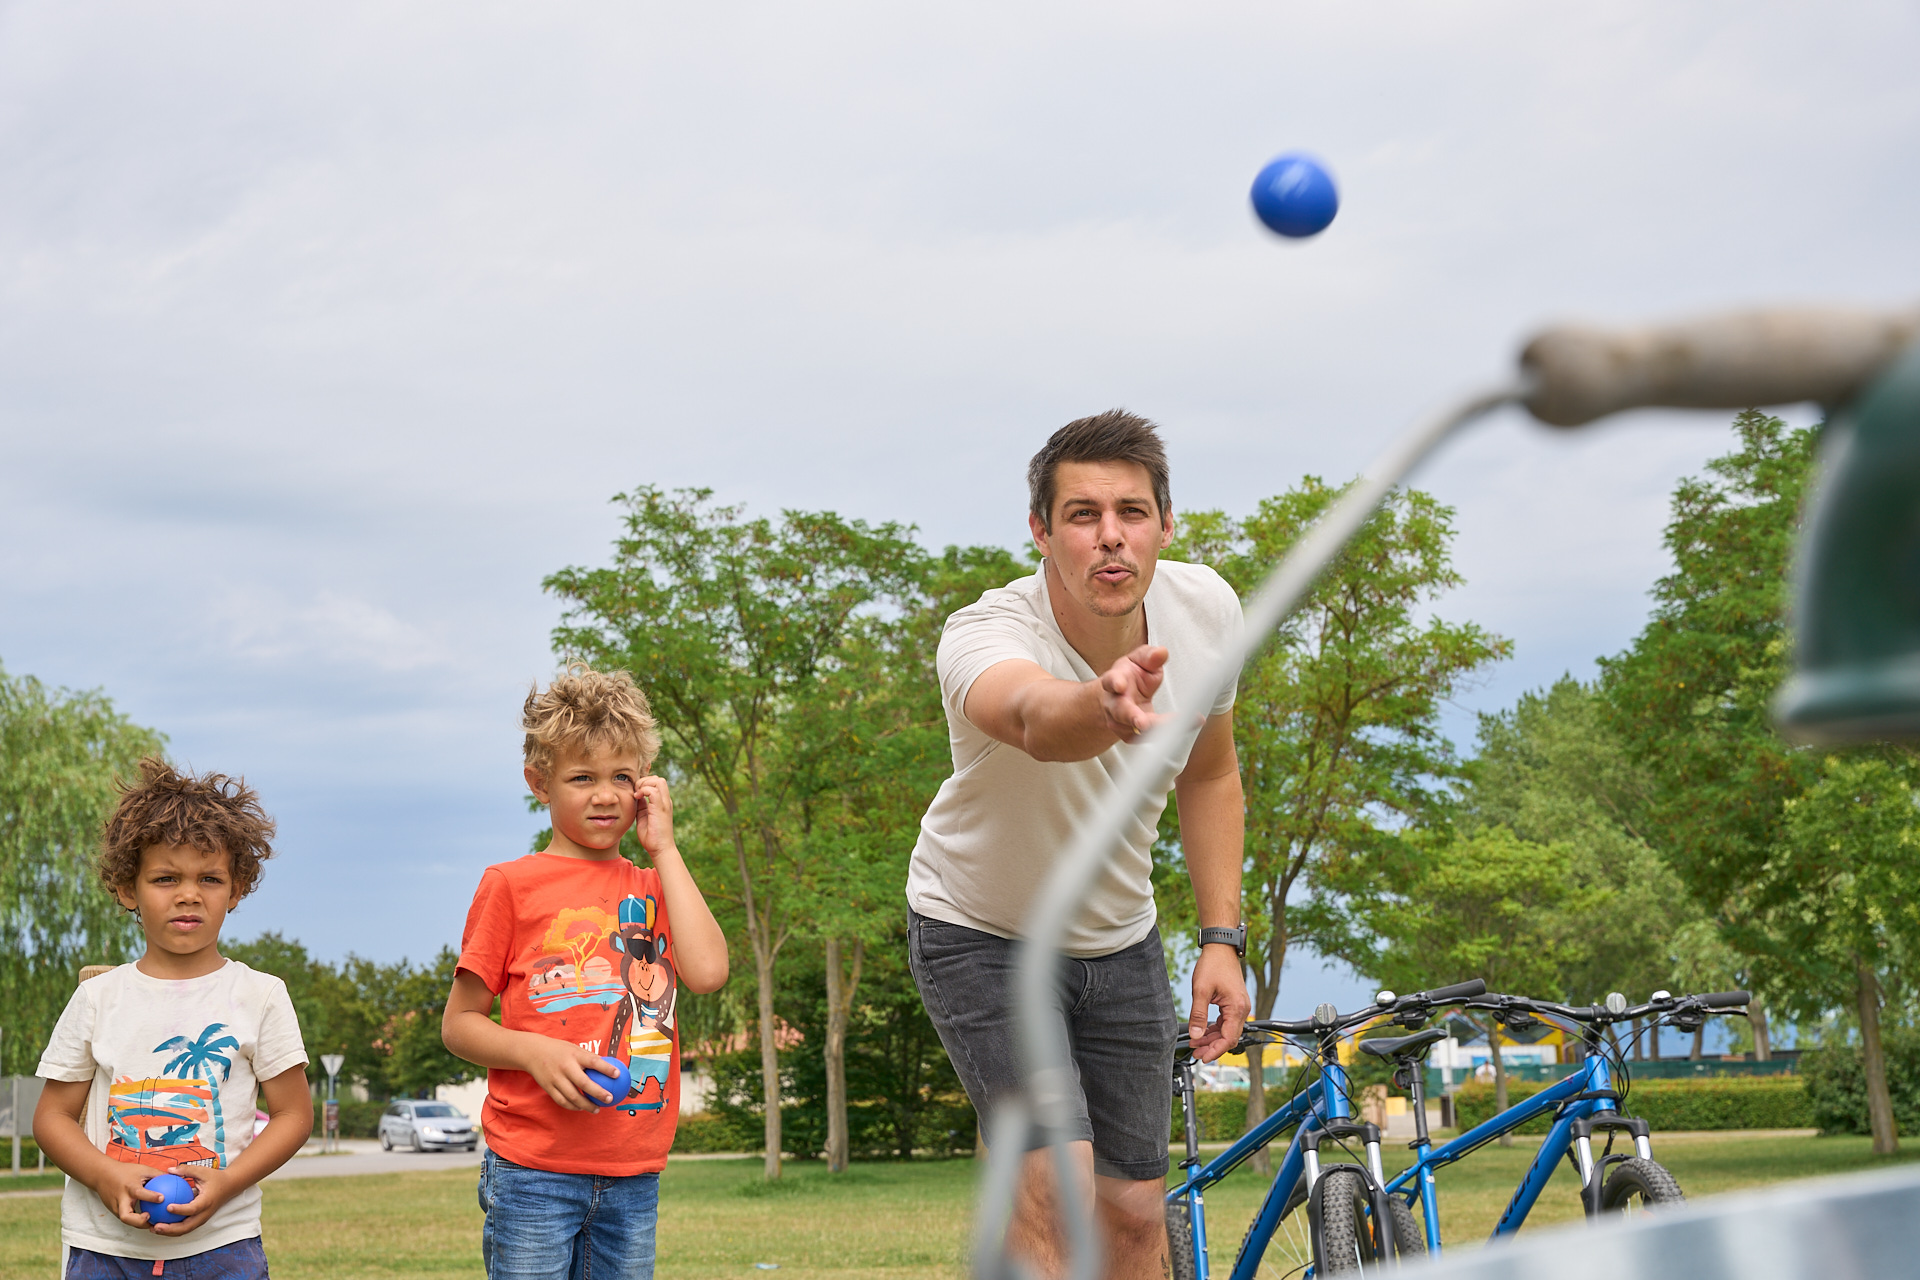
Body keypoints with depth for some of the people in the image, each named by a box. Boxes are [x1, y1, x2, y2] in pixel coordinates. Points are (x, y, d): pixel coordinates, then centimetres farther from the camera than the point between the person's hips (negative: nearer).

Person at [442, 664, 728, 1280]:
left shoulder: (654, 887, 14)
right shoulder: (512, 886, 1)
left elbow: (707, 971, -6)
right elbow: (458, 1023, 3)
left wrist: (662, 847, -1)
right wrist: (535, 1052, -17)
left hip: (634, 1178, 4)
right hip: (534, 1170, -4)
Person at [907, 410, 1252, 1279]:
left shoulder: (1207, 608, -16)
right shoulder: (982, 636, -33)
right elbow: (1035, 720, -59)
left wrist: (1222, 938, -3)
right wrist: (1107, 706, -81)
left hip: (1119, 940, 5)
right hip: (979, 937, -5)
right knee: (1056, 1187, -22)